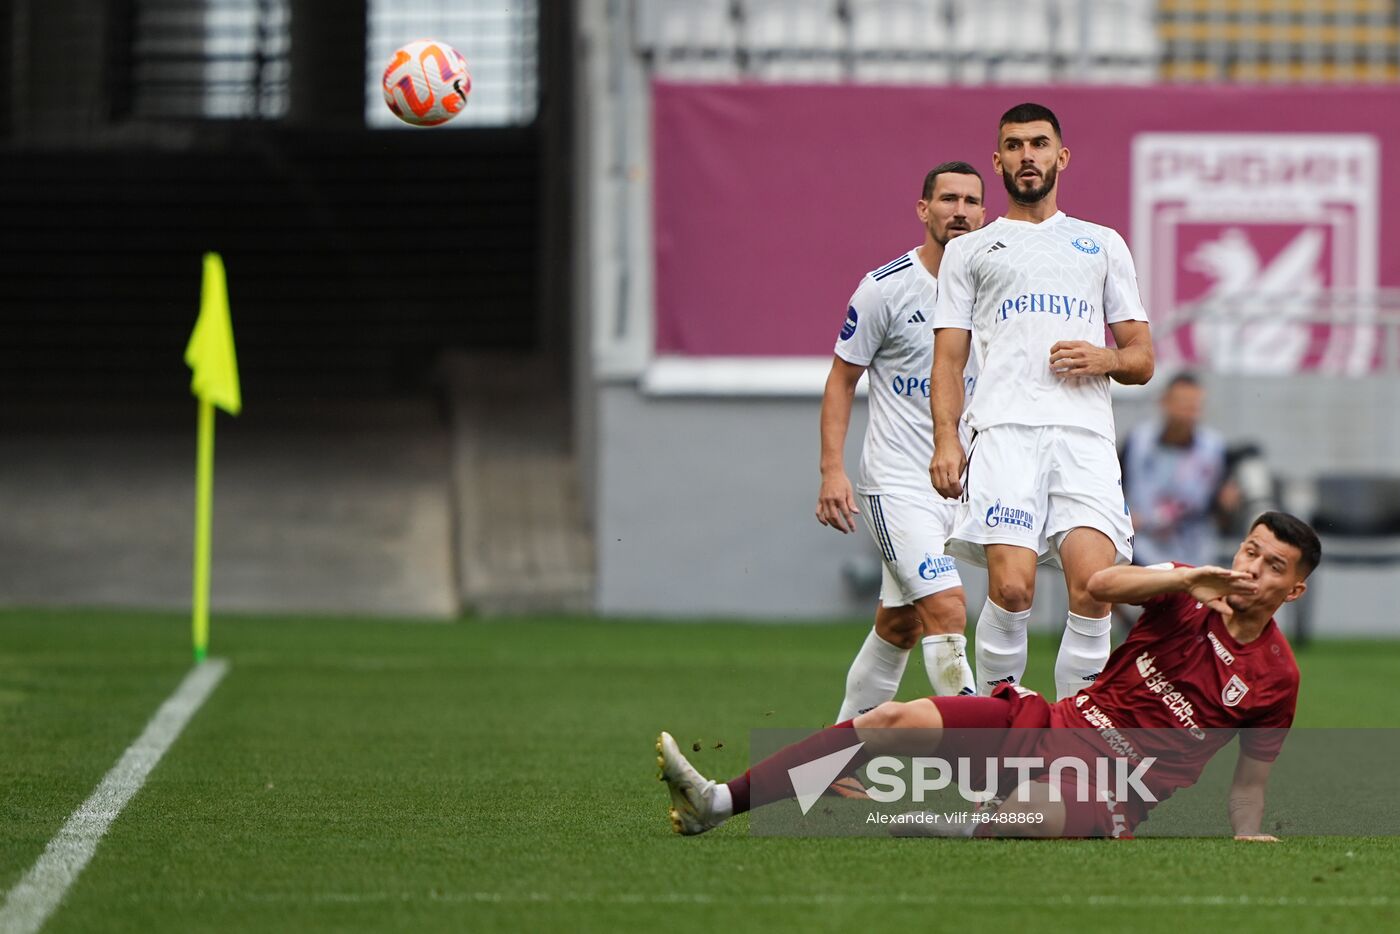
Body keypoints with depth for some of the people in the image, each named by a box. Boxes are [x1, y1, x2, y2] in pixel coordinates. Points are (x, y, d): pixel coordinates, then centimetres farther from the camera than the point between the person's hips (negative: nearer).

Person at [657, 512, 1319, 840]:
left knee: (1034, 814, -44)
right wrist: (1191, 577, -24)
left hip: (1112, 792, -4)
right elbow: (1101, 586, -12)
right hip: (1053, 725, 4)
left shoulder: (1275, 678, 2)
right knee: (897, 721, -15)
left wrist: (1246, 835, -9)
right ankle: (717, 803, -18)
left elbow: (1249, 780, 10)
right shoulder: (1189, 599, 6)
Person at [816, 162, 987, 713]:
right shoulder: (885, 288, -8)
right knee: (946, 611, -19)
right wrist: (832, 470, -10)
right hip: (896, 483, -6)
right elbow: (842, 379, -1)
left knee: (898, 627, 12)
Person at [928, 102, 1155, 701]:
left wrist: (1104, 359, -1)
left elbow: (1142, 359, 22)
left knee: (1092, 588, -17)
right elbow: (949, 359, 14)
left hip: (1086, 433, 1)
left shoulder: (1104, 245, 25)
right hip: (1005, 430, -1)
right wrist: (945, 439, -3)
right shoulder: (969, 250, 22)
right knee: (1011, 588, -20)